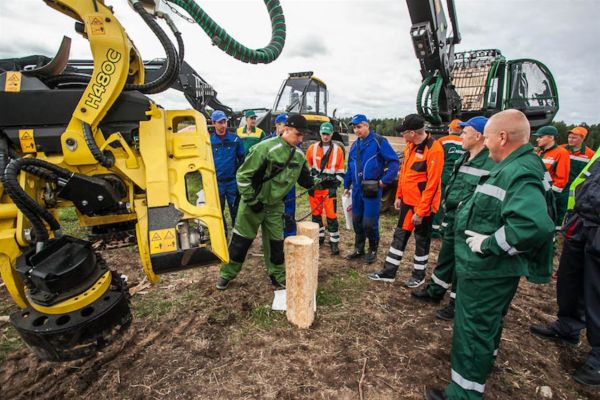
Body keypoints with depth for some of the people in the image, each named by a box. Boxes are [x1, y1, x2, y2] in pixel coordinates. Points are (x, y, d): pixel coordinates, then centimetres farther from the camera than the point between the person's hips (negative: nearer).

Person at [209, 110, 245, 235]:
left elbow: (242, 159, 4)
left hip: (232, 181, -1)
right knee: (218, 210, 13)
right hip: (216, 182, 1)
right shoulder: (209, 141, -1)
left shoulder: (235, 139, -2)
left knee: (235, 209, 7)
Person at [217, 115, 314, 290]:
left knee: (276, 242, 11)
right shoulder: (265, 148, -23)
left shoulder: (299, 155, -1)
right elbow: (243, 175, -20)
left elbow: (305, 178, 12)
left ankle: (278, 276, 29)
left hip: (275, 205, 5)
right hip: (253, 203, -5)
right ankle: (227, 274, 27)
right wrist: (251, 200, -18)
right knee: (240, 240, 6)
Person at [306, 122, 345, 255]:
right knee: (316, 213, 11)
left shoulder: (338, 150, 1)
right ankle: (319, 237, 28)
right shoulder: (312, 148, 3)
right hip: (314, 187, 2)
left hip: (329, 187, -2)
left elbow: (340, 172, 3)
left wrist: (335, 186, -6)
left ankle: (334, 241, 7)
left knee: (331, 215, -5)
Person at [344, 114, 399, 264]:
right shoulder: (354, 145, 13)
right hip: (357, 189, 6)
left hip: (372, 189, -6)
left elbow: (394, 161, -11)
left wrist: (385, 180, -15)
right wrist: (346, 186, 18)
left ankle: (373, 250, 21)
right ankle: (359, 249, 29)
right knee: (356, 221, 13)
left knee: (369, 222, -2)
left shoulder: (379, 141, -8)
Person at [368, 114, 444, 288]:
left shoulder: (433, 149, -20)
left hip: (422, 205, -8)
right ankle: (388, 272, 27)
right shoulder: (410, 146, 6)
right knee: (400, 235, 14)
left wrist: (420, 211, -19)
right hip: (407, 201, 8)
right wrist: (399, 196, 14)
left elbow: (432, 184, -21)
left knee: (421, 240, 10)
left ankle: (419, 275, 30)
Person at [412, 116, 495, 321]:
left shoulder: (490, 164, -19)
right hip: (452, 219, 9)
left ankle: (457, 303, 27)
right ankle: (434, 292, 40)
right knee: (445, 258, 22)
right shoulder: (463, 158, 10)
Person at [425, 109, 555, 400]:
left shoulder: (521, 173, -24)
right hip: (489, 268, 11)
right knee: (487, 323, 30)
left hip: (487, 270, -11)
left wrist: (488, 246, -29)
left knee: (472, 331, 4)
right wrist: (470, 208, 9)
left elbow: (534, 225, -38)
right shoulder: (513, 167, 8)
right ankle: (482, 366, 54)